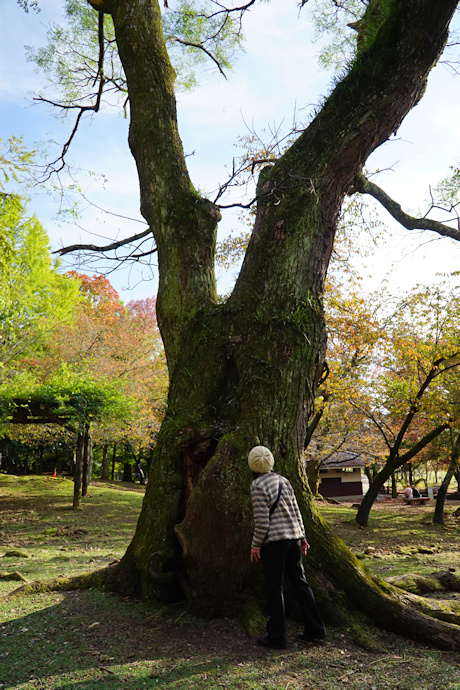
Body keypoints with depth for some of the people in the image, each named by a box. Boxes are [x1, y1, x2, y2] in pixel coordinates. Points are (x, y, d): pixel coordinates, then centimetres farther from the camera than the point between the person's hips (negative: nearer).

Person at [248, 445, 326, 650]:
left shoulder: (258, 486, -12)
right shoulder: (283, 480, 8)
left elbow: (262, 521, -15)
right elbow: (296, 511, 12)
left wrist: (256, 545, -6)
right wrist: (301, 537, 19)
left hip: (274, 541, -7)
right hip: (293, 537, 7)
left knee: (274, 588, 4)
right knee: (300, 582, 14)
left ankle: (276, 636, 11)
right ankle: (315, 630, 19)